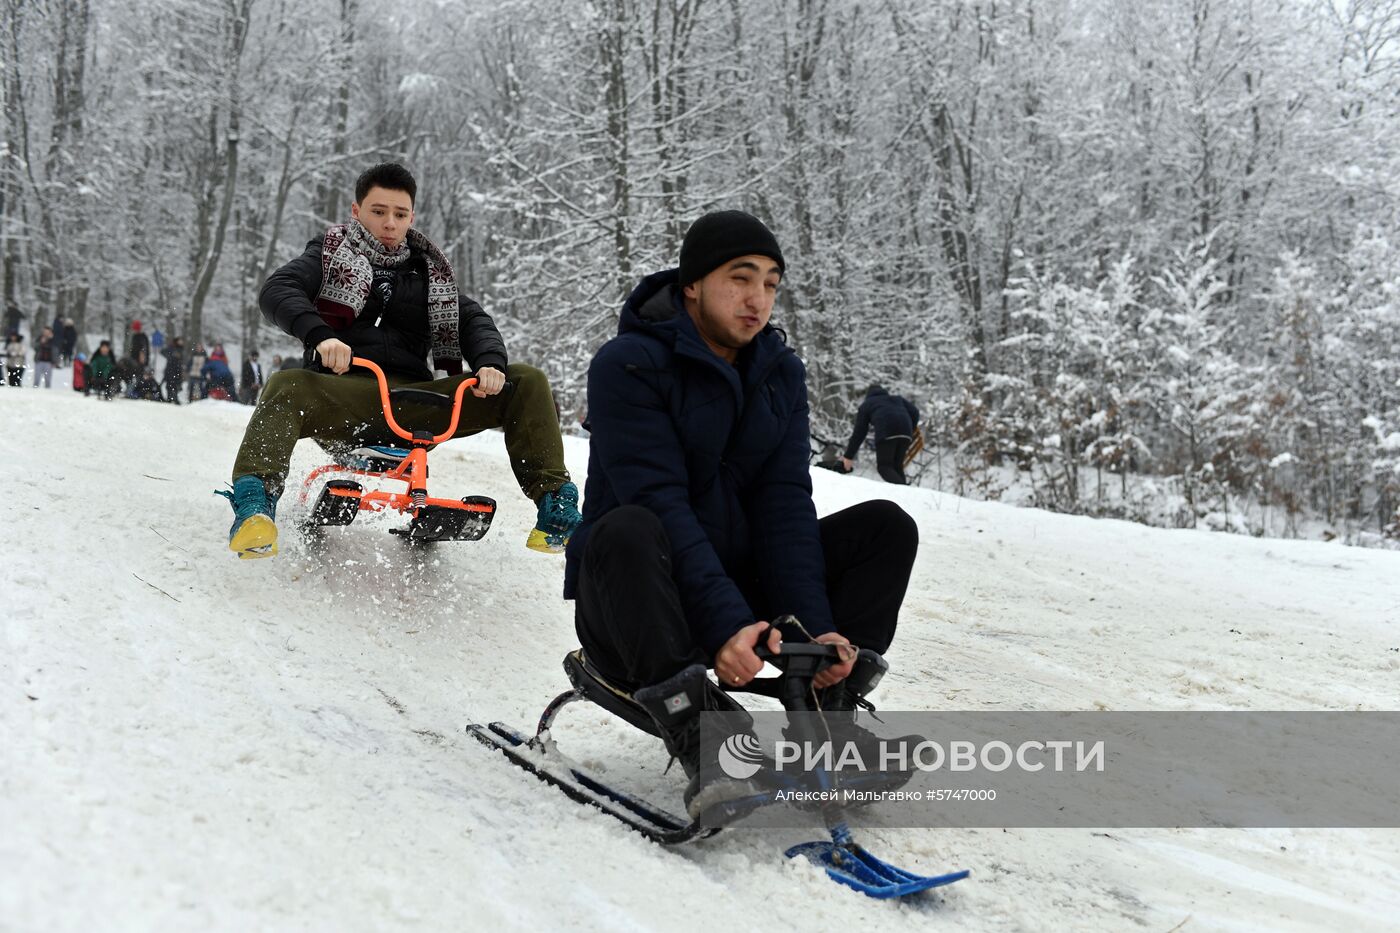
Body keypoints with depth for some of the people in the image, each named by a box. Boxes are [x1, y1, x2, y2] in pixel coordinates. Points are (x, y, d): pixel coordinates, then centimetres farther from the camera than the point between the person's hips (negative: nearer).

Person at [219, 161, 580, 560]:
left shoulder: (430, 271, 23)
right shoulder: (333, 254, 14)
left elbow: (472, 319, 12)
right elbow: (276, 290, -4)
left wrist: (491, 362, -13)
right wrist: (319, 334, -26)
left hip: (417, 404, 3)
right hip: (346, 398, -3)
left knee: (527, 382, -12)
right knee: (286, 387, -37)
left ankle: (554, 502, -16)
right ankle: (254, 505, -49)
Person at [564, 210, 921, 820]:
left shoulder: (780, 372, 4)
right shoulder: (628, 365, -15)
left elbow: (785, 503, -6)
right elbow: (659, 504, -25)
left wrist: (813, 629, -20)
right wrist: (724, 622, -37)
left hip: (740, 581, 6)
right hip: (637, 602, -6)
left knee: (886, 526, -8)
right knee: (627, 532, -38)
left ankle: (828, 704, -16)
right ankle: (697, 736, -41)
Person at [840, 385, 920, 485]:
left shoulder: (867, 404, 31)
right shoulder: (898, 399, 40)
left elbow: (859, 432, 23)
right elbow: (914, 412, 20)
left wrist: (848, 456, 25)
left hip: (886, 433, -4)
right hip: (905, 434, 4)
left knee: (884, 466, -2)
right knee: (897, 466, 14)